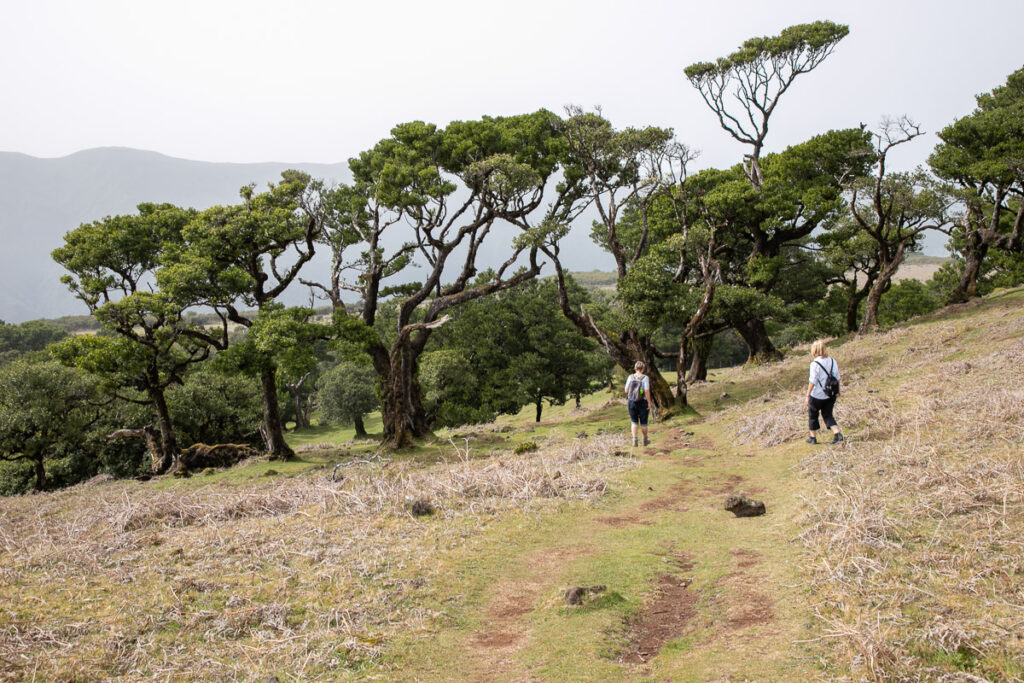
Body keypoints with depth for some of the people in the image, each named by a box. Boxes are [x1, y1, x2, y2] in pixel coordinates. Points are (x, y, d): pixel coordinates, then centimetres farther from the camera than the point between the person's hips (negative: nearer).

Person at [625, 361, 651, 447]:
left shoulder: (630, 377, -3)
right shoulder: (645, 378, -12)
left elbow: (626, 390, -1)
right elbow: (647, 391, -18)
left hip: (631, 402, 2)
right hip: (643, 402, -2)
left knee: (634, 421, 10)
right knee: (643, 422, 12)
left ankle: (634, 440, -3)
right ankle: (645, 440, 27)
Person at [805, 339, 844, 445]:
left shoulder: (815, 364, -18)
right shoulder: (832, 361, -1)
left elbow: (812, 382, -18)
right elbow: (837, 379, 5)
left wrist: (807, 396, -10)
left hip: (817, 396, -5)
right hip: (830, 395, 5)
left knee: (812, 415, 14)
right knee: (828, 415, 16)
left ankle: (813, 438, 22)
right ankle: (837, 433, -2)